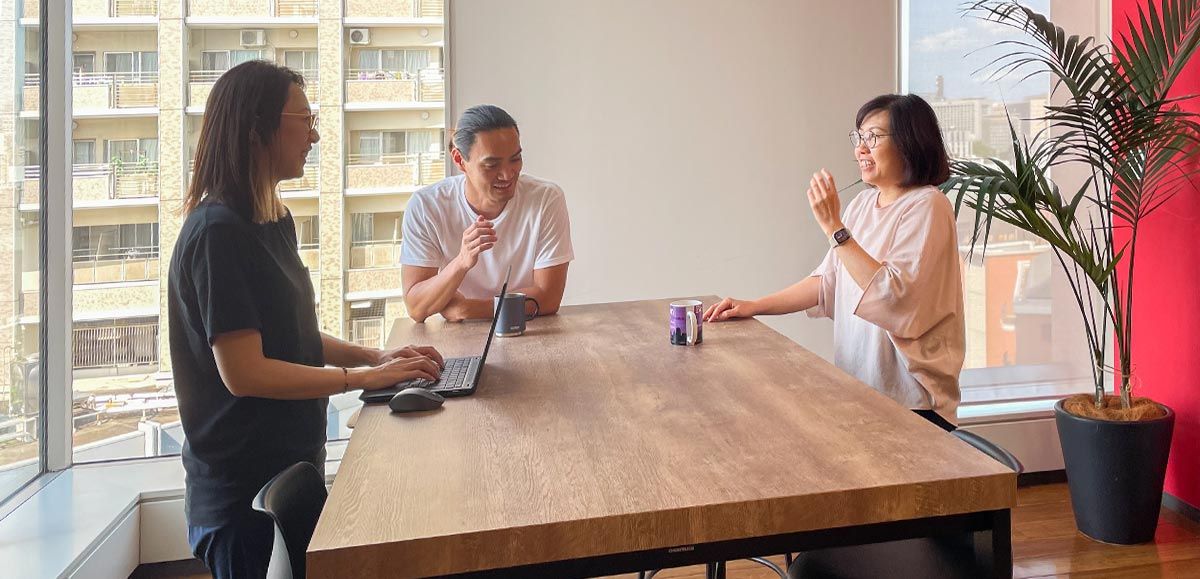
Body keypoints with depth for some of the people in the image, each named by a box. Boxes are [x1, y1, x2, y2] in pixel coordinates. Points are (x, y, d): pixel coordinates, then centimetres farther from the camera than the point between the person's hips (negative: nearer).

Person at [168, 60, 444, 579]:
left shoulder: (275, 220, 8)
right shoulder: (218, 233, -21)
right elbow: (244, 372, -24)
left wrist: (375, 356, 1)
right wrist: (365, 377, -20)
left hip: (293, 464, 9)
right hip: (245, 492, -9)